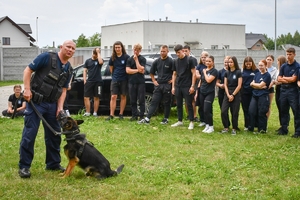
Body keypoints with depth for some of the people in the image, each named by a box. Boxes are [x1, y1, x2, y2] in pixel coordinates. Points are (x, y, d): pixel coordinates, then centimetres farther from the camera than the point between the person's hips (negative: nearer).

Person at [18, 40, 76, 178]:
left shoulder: (69, 69, 9)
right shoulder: (47, 57, -11)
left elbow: (63, 89, 12)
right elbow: (28, 70, -9)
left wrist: (60, 107, 0)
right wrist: (27, 89, -18)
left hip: (52, 104, 7)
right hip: (35, 102, -7)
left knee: (54, 134, 12)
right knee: (29, 134, -5)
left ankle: (53, 163, 27)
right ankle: (24, 166, 5)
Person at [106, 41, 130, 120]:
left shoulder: (126, 57, -7)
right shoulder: (112, 58, 3)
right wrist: (114, 75, 13)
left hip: (124, 80, -2)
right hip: (115, 80, 2)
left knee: (123, 97, 7)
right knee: (113, 97, -4)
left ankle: (121, 114, 15)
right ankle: (111, 115, -4)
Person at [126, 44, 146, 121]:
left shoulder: (142, 59, 1)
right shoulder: (129, 59, 9)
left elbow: (141, 70, -13)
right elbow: (127, 70, -1)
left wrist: (136, 60, -10)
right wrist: (137, 70, -7)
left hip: (140, 82, -3)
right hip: (132, 82, 3)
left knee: (141, 100, 0)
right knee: (133, 101, 6)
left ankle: (141, 116, 5)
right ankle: (134, 115, 13)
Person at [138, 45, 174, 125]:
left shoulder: (171, 61, -7)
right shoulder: (157, 61, 9)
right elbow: (151, 72, 20)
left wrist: (173, 79, -9)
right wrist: (154, 81, 12)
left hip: (167, 85, -4)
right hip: (158, 85, 4)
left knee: (166, 103, 5)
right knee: (154, 102, 1)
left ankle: (166, 119, 16)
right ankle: (147, 119, -3)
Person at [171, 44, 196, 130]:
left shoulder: (189, 60, -5)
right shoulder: (175, 61, 10)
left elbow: (194, 73, -6)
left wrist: (192, 86, -12)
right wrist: (173, 86, 10)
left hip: (187, 86, -5)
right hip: (178, 86, 5)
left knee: (189, 104, -2)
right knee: (179, 104, 10)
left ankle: (191, 122, 4)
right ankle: (180, 121, 20)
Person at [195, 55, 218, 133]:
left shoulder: (214, 71, -6)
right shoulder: (203, 70, 13)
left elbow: (208, 80, -20)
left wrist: (205, 72, -5)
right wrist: (197, 92, 14)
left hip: (210, 93, -6)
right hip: (202, 93, 6)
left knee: (207, 111, -13)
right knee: (204, 111, 7)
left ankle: (211, 127, -1)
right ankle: (207, 125, 17)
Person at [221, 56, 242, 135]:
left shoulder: (238, 72, -5)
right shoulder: (227, 73, 8)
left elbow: (239, 85, -8)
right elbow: (225, 84, 6)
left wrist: (233, 95, -11)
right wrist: (228, 95, -6)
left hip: (236, 94, -4)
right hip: (227, 94, 4)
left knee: (234, 113, 0)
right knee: (223, 111, -7)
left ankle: (234, 129, 13)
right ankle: (226, 127, 6)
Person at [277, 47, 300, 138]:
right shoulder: (283, 66, 10)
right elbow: (279, 79, 4)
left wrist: (284, 77, 2)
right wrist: (288, 80, -10)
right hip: (283, 90, 5)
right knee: (283, 111, 11)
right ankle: (284, 129, 20)